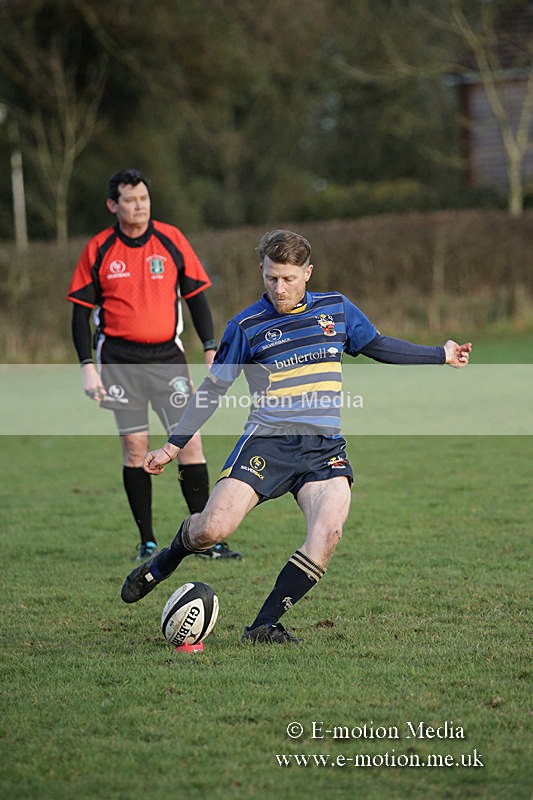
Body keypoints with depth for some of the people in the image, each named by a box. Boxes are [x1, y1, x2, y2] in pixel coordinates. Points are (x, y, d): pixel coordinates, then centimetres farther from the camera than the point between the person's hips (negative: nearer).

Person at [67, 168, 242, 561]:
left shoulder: (171, 239, 2)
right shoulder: (98, 249, 0)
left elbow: (196, 297, 7)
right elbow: (81, 311, 4)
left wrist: (212, 352, 0)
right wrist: (87, 367, -4)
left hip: (168, 355, 1)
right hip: (119, 358, 0)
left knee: (190, 441, -6)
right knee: (135, 446, 0)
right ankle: (147, 542, 9)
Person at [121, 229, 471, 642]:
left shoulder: (337, 309, 9)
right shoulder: (247, 326, 0)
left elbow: (377, 345, 26)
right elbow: (213, 388, 7)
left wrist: (441, 355, 28)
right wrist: (173, 445, 4)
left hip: (325, 447, 2)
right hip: (267, 441, -2)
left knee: (330, 528, -25)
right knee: (214, 529, -19)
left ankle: (264, 625, -15)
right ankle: (163, 563, 17)